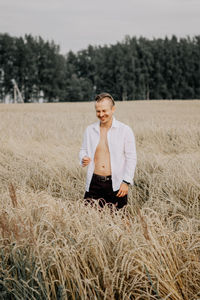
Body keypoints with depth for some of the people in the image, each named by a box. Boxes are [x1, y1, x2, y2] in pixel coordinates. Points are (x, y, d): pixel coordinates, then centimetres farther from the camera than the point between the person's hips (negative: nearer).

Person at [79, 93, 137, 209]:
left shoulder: (125, 130, -2)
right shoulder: (90, 130, 9)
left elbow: (131, 158, -2)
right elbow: (83, 150, 19)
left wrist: (126, 182, -10)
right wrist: (83, 159, -6)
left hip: (116, 184, -3)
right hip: (94, 182, 3)